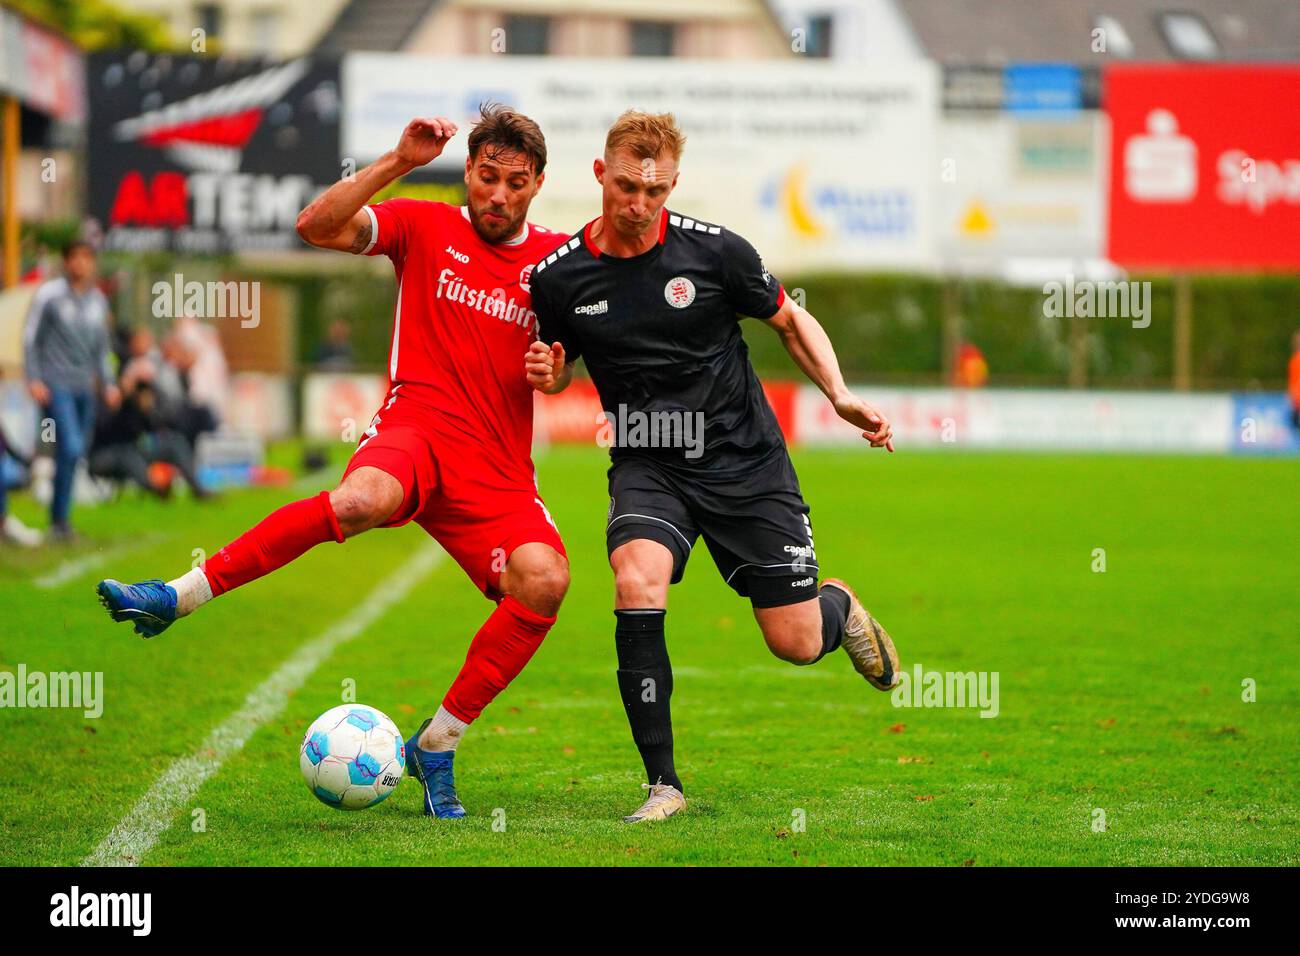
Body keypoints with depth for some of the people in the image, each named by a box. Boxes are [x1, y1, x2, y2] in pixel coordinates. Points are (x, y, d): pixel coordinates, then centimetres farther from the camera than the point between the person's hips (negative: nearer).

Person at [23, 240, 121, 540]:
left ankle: (60, 518, 14)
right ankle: (59, 520, -7)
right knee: (71, 448, -17)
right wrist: (34, 380, -9)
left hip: (85, 388, 6)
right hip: (56, 386, -6)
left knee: (75, 454, 5)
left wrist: (107, 383, 15)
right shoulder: (49, 295, -5)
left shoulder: (98, 300, 12)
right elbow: (31, 339, -2)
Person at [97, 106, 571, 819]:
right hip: (416, 424, -3)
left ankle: (436, 745, -10)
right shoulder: (426, 227, 8)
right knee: (366, 498, -40)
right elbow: (317, 227, -4)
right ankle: (180, 595, -28)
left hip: (497, 466, 3)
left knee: (544, 579, -27)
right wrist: (397, 163, -13)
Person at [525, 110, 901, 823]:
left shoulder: (714, 251, -9)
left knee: (796, 644, -2)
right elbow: (560, 365, 13)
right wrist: (549, 373, -11)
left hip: (745, 460, 0)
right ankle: (663, 783, -20)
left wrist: (841, 397, -8)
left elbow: (790, 321, 6)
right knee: (636, 584, -30)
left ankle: (839, 607, 39)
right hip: (647, 465, 1)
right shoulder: (559, 277, -5)